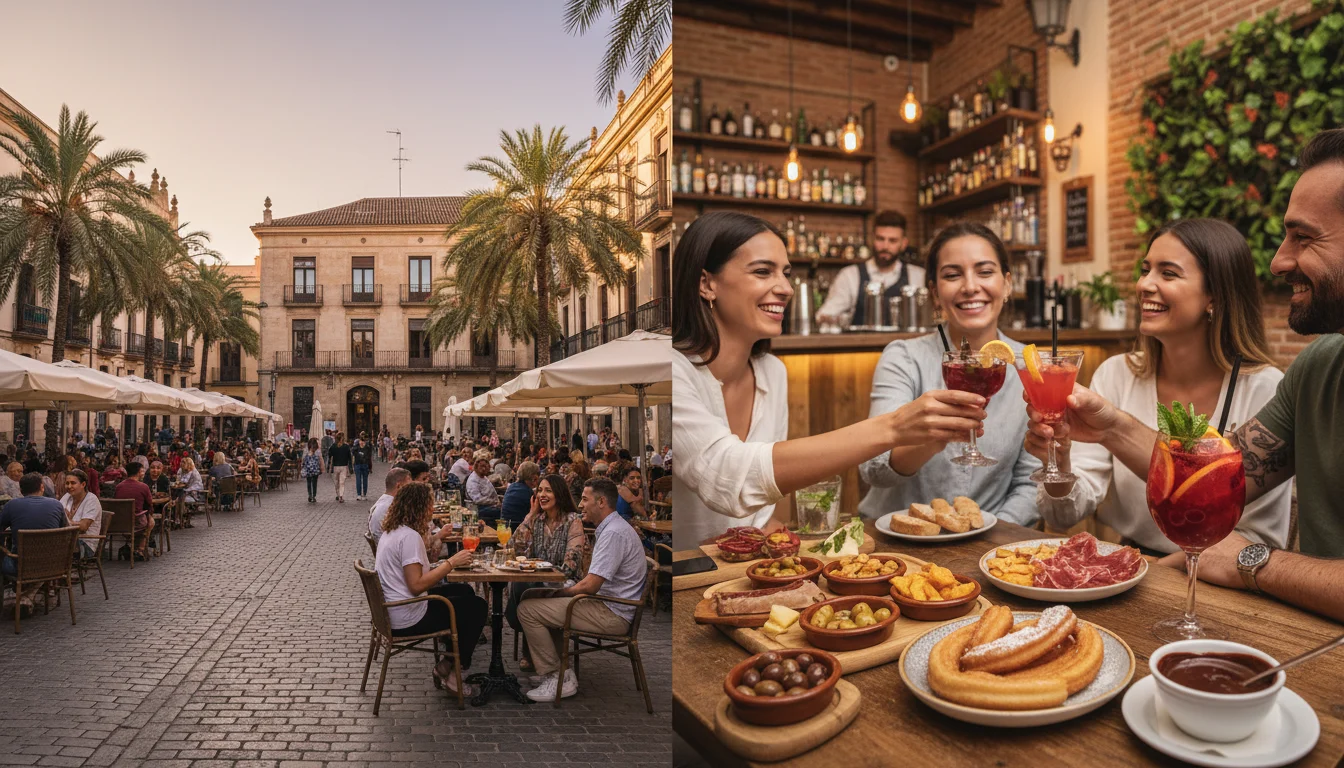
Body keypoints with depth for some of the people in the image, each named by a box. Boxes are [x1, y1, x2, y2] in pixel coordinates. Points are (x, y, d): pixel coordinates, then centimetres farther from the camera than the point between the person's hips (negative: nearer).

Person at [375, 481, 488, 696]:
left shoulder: (392, 531, 8)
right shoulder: (410, 536, -24)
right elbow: (417, 585, -29)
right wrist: (451, 563, -24)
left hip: (392, 610, 10)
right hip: (407, 618, -10)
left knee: (465, 591, 20)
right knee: (477, 606, 0)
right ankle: (447, 669, 8)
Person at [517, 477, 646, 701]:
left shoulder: (613, 533, -21)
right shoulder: (610, 529, 14)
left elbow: (590, 586, -23)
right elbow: (594, 580, 17)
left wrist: (561, 592, -5)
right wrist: (560, 592, 5)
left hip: (612, 615, -11)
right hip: (609, 605, 11)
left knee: (527, 609, -10)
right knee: (532, 597, 17)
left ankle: (557, 678, -1)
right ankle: (561, 670, 16)